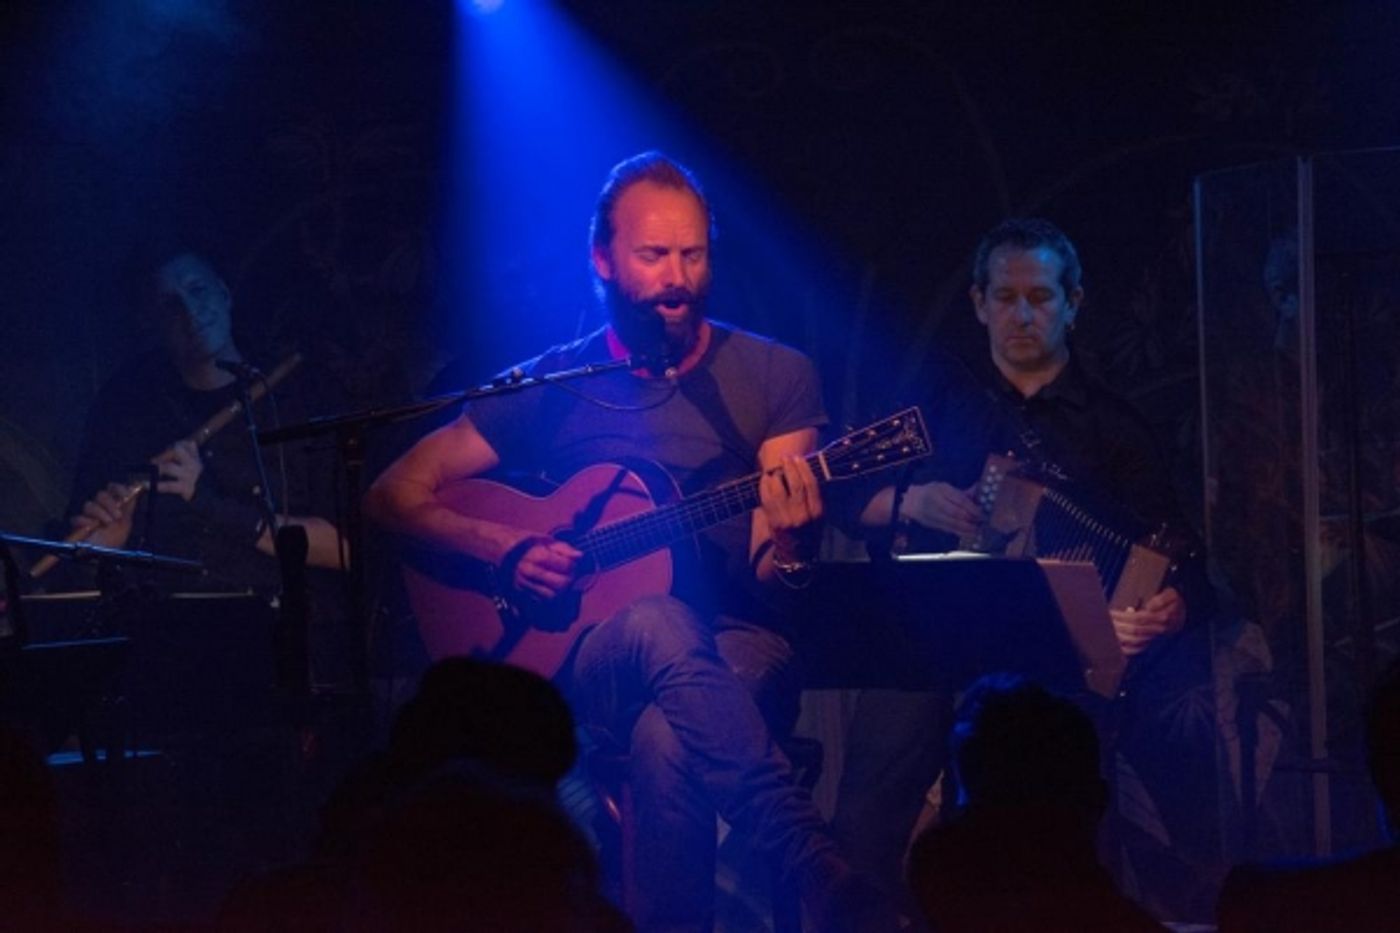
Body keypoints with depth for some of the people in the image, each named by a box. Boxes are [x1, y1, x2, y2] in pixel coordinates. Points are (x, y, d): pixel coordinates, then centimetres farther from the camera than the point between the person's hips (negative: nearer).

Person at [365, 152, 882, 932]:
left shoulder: (774, 377, 6)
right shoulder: (555, 386, 8)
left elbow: (770, 577, 0)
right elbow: (397, 493, 8)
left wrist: (787, 544, -25)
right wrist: (508, 549, -8)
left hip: (736, 659, -1)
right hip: (584, 661, 1)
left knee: (668, 734, -39)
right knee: (659, 624, -38)